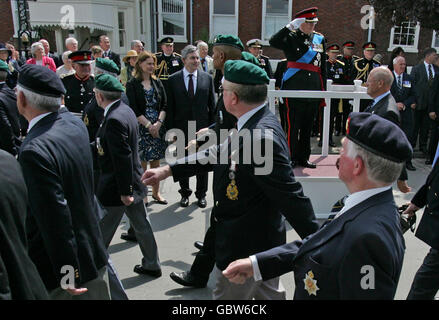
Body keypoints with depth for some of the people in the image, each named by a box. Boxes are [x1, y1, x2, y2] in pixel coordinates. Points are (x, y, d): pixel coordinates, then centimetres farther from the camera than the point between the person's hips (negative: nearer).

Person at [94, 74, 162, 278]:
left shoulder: (114, 119, -24)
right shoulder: (125, 110, 5)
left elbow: (123, 158, -25)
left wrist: (124, 191, -20)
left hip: (115, 187, -10)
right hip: (133, 181, 10)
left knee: (102, 233, 8)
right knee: (141, 225, 19)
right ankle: (152, 265, 33)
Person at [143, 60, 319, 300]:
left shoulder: (261, 137, -31)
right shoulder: (256, 123, -1)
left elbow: (290, 197, -30)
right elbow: (220, 153, 7)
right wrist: (167, 170, 7)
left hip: (245, 248, -9)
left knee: (226, 295, 13)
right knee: (270, 293, 26)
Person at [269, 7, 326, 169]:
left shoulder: (320, 38, 15)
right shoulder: (291, 37, 1)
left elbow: (323, 66, 17)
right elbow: (274, 42, -20)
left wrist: (323, 88, 14)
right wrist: (290, 26, -18)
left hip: (313, 88, 5)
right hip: (295, 88, -5)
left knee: (308, 124, 9)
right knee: (294, 123, -3)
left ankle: (303, 157, 19)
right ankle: (292, 158, 7)